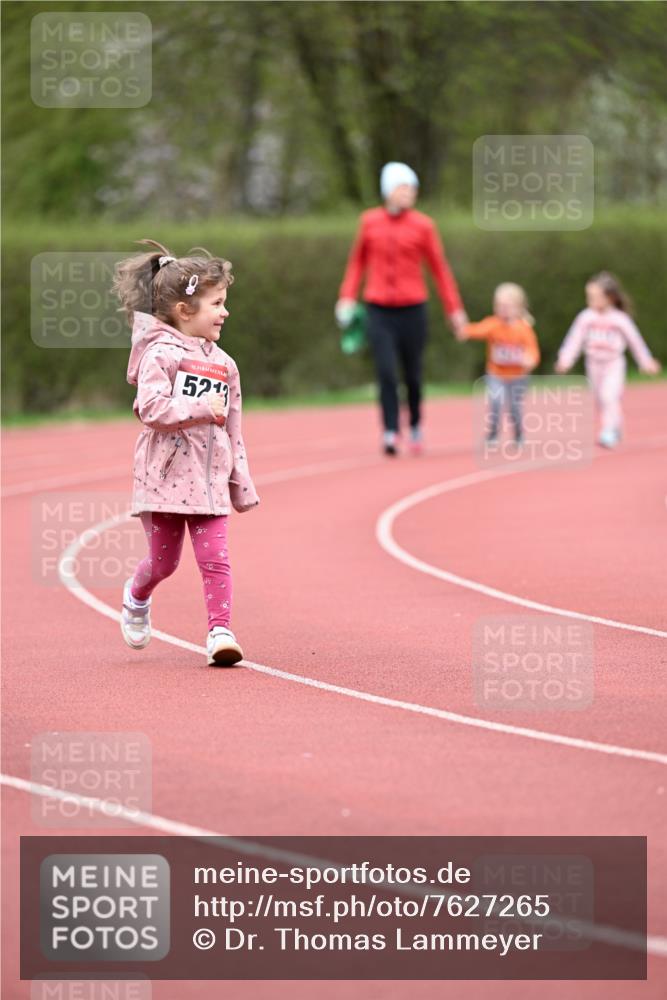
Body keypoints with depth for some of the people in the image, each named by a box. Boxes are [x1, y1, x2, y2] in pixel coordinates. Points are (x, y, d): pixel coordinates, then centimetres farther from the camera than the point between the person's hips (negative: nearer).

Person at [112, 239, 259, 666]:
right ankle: (136, 598, 39)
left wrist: (242, 484, 15)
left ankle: (221, 631, -8)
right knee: (164, 561, 9)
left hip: (210, 478, 4)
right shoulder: (160, 354, -9)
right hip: (165, 474, -4)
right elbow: (152, 408, -22)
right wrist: (203, 408, -21)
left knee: (215, 557, -8)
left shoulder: (223, 363, 11)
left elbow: (233, 430, 16)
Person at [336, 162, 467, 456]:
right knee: (386, 373, -13)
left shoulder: (422, 225, 0)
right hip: (379, 310, 0)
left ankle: (415, 425, 29)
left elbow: (439, 268, 5)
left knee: (412, 374, 7)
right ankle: (390, 434, -12)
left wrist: (454, 308, 5)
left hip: (412, 309, 0)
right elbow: (358, 260, 16)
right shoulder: (370, 221, 4)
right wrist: (347, 296, 7)